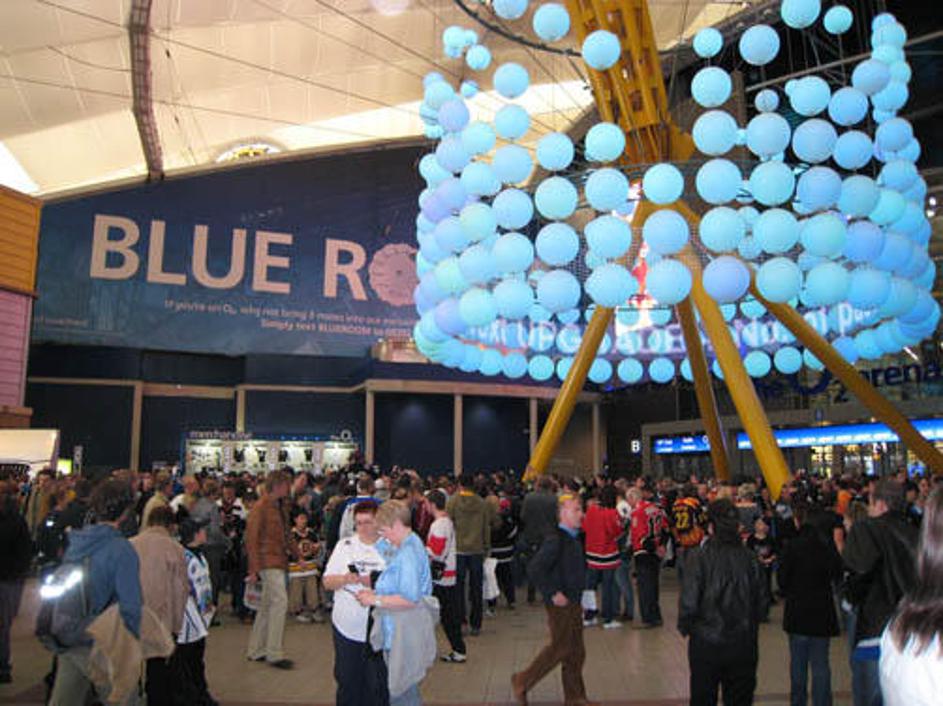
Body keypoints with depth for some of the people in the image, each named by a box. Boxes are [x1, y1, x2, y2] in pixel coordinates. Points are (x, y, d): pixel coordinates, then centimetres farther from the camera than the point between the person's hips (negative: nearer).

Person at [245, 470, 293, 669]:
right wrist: (254, 569, -17)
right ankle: (274, 654, -5)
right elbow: (251, 539, -15)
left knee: (267, 605, 13)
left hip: (278, 562, 9)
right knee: (280, 602, -11)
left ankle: (256, 651, 23)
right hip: (268, 562, -9)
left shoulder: (278, 507, 15)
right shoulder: (261, 507, -12)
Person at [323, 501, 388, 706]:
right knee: (347, 681, 11)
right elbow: (327, 582, 6)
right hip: (346, 627, 2)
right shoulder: (344, 546, 7)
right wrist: (344, 579, -14)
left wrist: (378, 583, -20)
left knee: (377, 685, 5)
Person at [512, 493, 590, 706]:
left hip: (574, 603, 9)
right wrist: (553, 593, -23)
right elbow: (534, 569, -26)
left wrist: (579, 595, 15)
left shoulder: (575, 539, 9)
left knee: (576, 652, 13)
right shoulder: (555, 539, -20)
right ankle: (522, 681, 15)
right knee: (560, 648, -1)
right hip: (560, 604, -9)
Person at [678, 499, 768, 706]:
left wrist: (685, 627, 2)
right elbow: (761, 603, 2)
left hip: (705, 644, -3)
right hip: (743, 644, 3)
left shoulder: (699, 557, -16)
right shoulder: (750, 558, -6)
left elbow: (689, 602, -17)